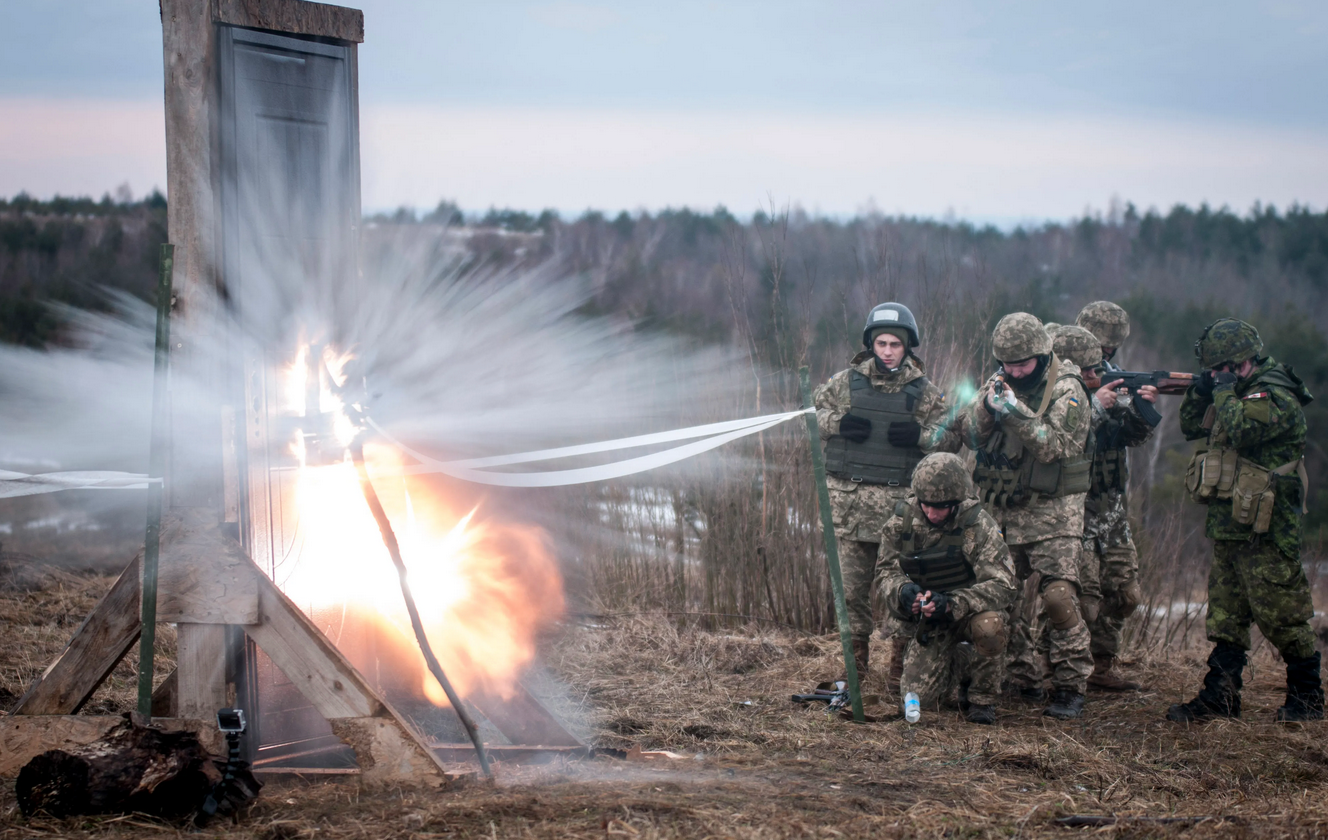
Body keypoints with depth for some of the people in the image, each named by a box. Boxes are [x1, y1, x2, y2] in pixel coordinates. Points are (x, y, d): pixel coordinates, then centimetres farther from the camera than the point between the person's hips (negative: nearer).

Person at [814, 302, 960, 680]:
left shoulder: (925, 392, 6)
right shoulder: (845, 383, 7)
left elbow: (952, 438, 6)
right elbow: (812, 412, 13)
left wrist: (921, 435, -13)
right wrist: (837, 423, -7)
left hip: (900, 502, -1)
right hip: (849, 500, 1)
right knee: (851, 582, 3)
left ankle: (904, 652, 13)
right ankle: (856, 650, 13)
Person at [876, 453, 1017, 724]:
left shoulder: (978, 525, -21)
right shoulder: (901, 521, -10)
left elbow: (1002, 586, -25)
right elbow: (887, 570, -1)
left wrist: (952, 604, -39)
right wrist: (902, 590, -26)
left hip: (968, 611, -3)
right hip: (927, 622, 3)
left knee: (989, 626, -38)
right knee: (918, 696, -9)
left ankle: (981, 698, -11)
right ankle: (955, 665, 26)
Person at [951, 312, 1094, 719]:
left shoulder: (1066, 390, -9)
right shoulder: (999, 384, 8)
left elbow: (1055, 446, -19)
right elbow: (967, 432, 2)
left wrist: (1017, 414, -29)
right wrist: (987, 405, -17)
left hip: (1051, 512, -6)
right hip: (1000, 508, 6)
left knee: (1058, 596, -15)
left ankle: (1070, 687, -9)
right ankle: (1020, 679, 19)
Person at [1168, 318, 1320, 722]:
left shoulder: (1274, 395, -14)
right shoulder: (1239, 393, 15)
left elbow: (1241, 428, -30)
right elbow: (1192, 427, 19)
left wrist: (1224, 390, -15)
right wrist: (1201, 390, 2)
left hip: (1265, 532, -10)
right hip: (1228, 526, 10)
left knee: (1281, 617, -3)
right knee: (1225, 616, 9)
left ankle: (1308, 699, 6)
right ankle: (1219, 697, 11)